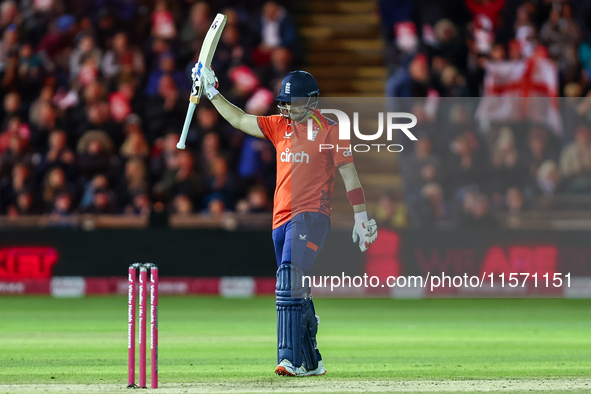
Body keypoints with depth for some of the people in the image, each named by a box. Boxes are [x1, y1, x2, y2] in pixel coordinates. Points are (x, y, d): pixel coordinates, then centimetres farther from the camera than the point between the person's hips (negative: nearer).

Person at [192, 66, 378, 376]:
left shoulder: (329, 130, -3)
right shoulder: (280, 126, 13)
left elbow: (349, 174, -2)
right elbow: (241, 120, 15)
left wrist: (360, 217, -5)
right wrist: (211, 93, 9)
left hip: (311, 216, -7)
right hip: (281, 219, 7)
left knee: (289, 279, -23)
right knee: (296, 290, 10)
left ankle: (289, 358, -28)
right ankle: (310, 362, 19)